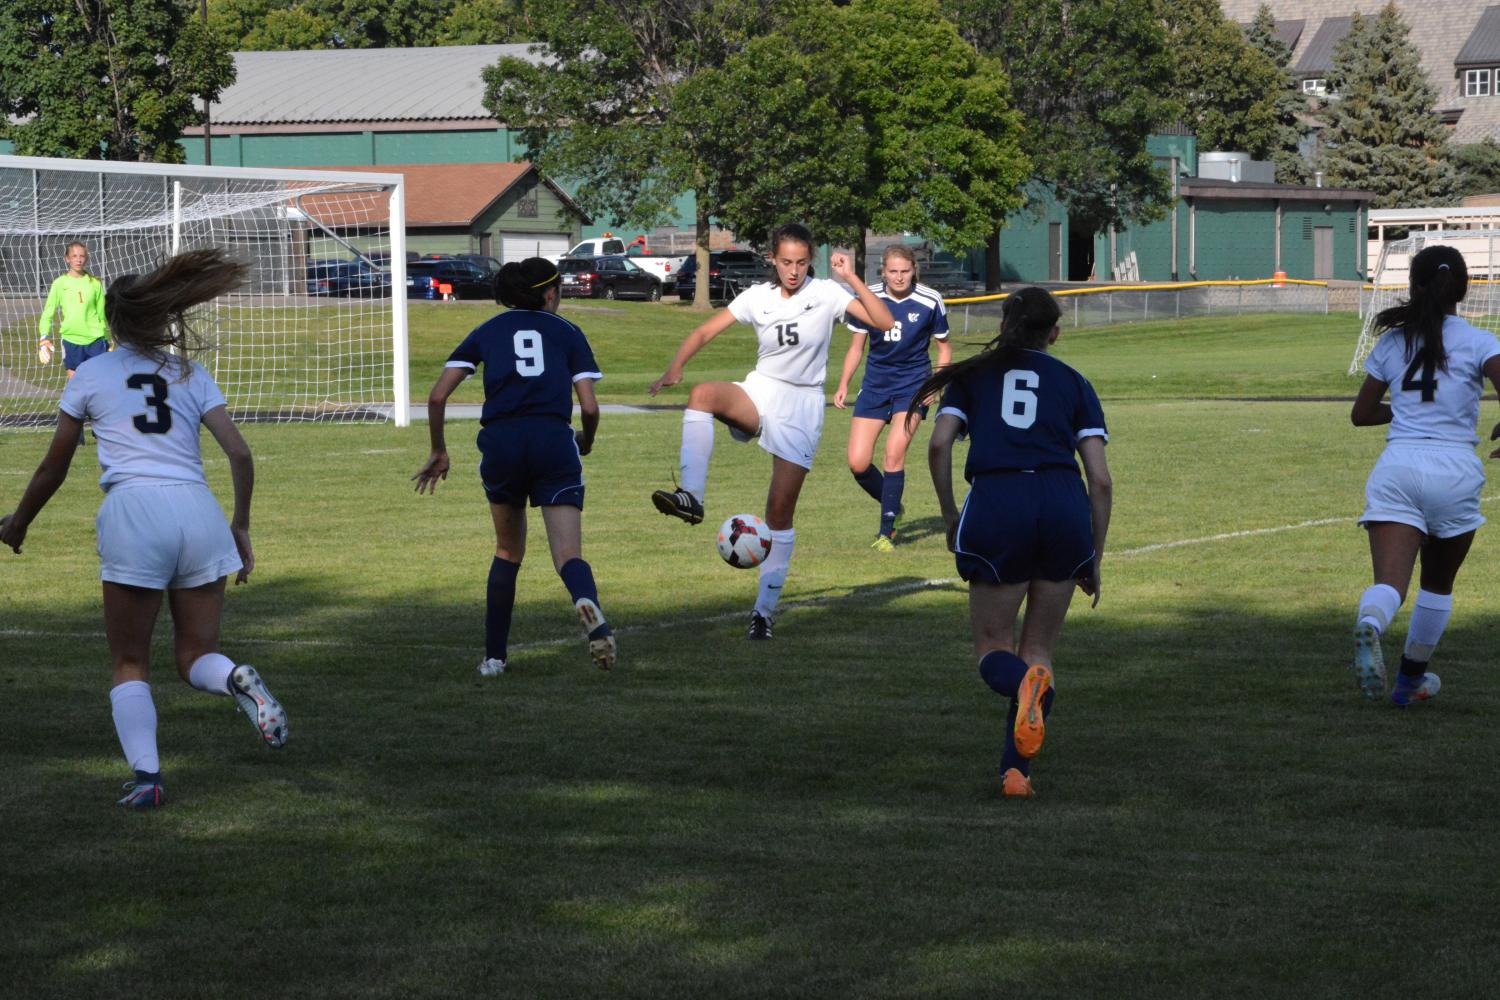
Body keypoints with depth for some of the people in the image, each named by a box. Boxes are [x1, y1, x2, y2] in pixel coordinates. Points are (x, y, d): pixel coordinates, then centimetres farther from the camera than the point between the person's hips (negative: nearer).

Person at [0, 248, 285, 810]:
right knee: (196, 657, 13)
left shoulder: (91, 375, 13)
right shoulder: (190, 373, 18)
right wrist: (241, 525, 19)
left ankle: (146, 775, -10)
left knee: (130, 664, 9)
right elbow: (239, 454, 8)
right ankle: (237, 680, -22)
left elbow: (54, 468, 18)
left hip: (133, 511, -2)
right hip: (198, 511, 2)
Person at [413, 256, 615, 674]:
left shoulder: (488, 331, 18)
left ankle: (494, 657, 21)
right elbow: (589, 407, 4)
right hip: (553, 442, -2)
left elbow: (437, 396, 9)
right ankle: (590, 610, -41)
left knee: (508, 552, 22)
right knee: (569, 555, -6)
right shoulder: (567, 333, 14)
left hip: (500, 444, 2)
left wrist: (438, 451, 21)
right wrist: (587, 441, 25)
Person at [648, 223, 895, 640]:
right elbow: (705, 332, 0)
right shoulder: (758, 297, 1)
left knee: (780, 512, -4)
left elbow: (884, 322, -16)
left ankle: (765, 608, 7)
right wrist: (675, 368, -17)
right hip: (760, 393, 2)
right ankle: (691, 497, -39)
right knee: (703, 394, -32)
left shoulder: (826, 293, -6)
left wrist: (850, 278, -24)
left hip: (802, 407, -2)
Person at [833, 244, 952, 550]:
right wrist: (844, 384, -3)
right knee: (857, 463, -6)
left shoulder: (929, 302, -8)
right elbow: (856, 346, 7)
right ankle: (893, 507, 23)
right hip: (875, 384, 3)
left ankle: (886, 532, -9)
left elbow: (944, 347, 5)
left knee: (894, 454, -19)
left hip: (912, 384, -3)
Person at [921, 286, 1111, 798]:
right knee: (1038, 649, 14)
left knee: (994, 648, 9)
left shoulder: (974, 375, 18)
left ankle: (1025, 683, -27)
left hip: (995, 504, -1)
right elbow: (1101, 480, 10)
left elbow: (939, 445, 1)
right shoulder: (1074, 383, 18)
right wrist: (1094, 560, 17)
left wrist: (950, 516, 13)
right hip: (1065, 505, 1)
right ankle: (1016, 769, 2)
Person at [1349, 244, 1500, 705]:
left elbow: (1361, 413, 19)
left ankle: (1369, 625, -45)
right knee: (1438, 584, 21)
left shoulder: (1392, 342, 13)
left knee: (1390, 581, -12)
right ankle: (1412, 679, 30)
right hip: (1453, 468, -1)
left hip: (1396, 466, 1)